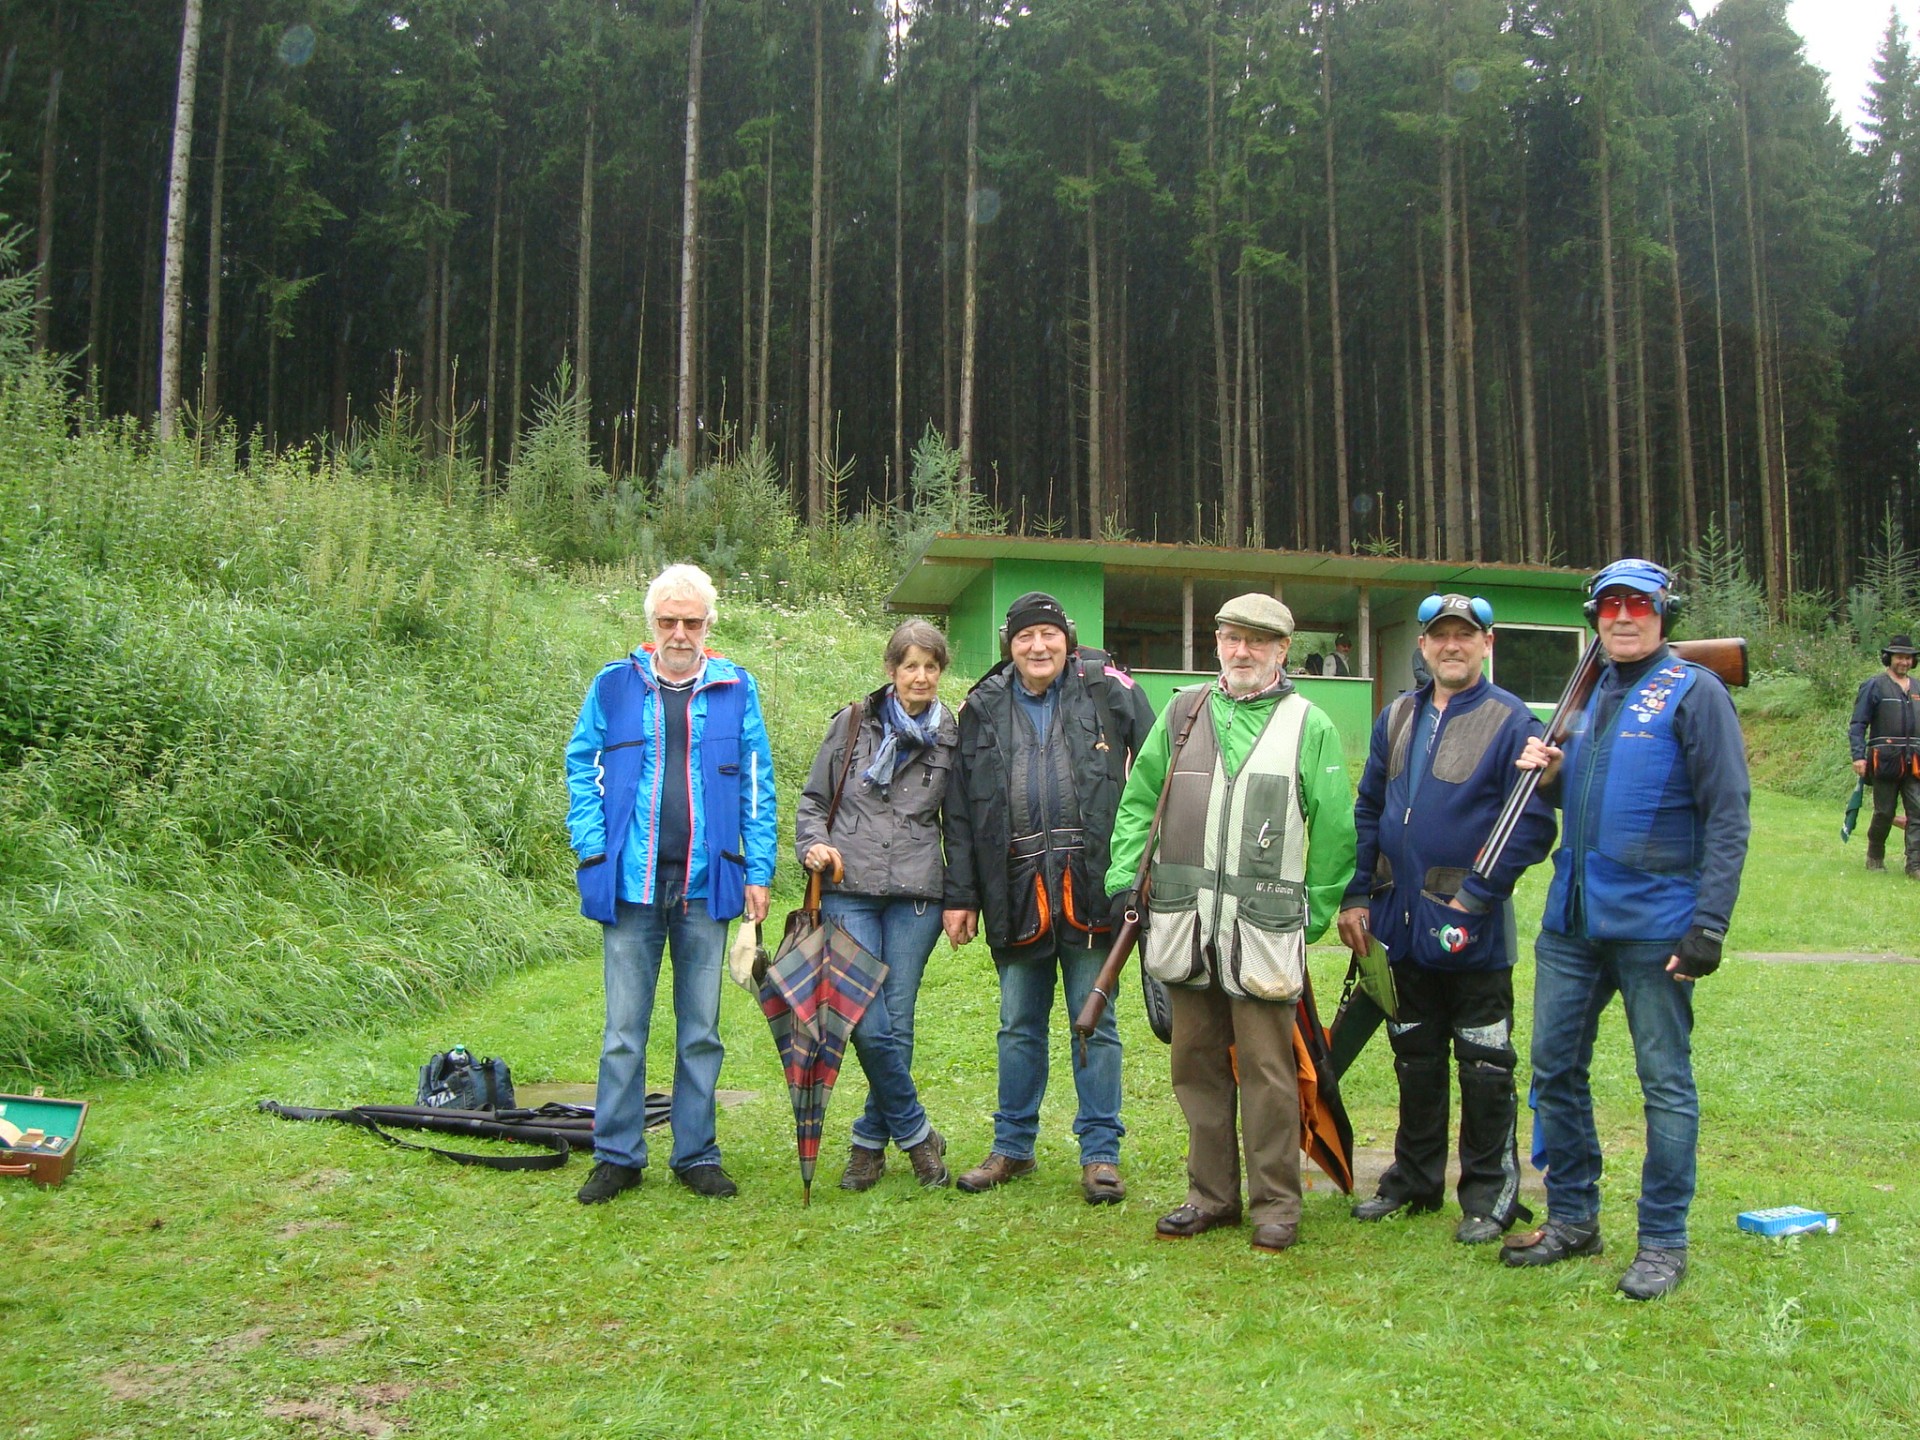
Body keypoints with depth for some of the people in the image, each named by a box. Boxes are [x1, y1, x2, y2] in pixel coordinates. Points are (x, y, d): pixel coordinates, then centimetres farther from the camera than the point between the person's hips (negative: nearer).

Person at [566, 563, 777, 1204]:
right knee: (624, 1031, 5)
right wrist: (593, 852, -4)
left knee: (700, 1030, 9)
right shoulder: (613, 685, 4)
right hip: (630, 884, 0)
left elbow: (757, 787, 7)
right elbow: (581, 770, 7)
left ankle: (696, 1155, 21)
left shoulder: (736, 689, 5)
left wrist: (758, 872, 1)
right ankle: (618, 1156, 17)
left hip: (705, 885, 1)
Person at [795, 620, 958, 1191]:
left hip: (917, 893, 1)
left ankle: (871, 1139, 20)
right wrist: (814, 845, -5)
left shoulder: (952, 736, 8)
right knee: (869, 1025, -9)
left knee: (897, 1024, 2)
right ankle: (915, 1133, 11)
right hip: (850, 890, -1)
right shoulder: (853, 723, 7)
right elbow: (812, 798, 14)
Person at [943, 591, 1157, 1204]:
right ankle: (1013, 1146, 25)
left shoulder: (1108, 690, 1)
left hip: (1088, 887, -2)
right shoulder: (983, 707, 9)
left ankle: (1101, 1152, 15)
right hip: (1017, 893, 3)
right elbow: (961, 809, 9)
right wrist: (960, 895, 5)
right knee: (1019, 1026, 12)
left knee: (1095, 1024, 5)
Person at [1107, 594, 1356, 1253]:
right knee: (1196, 1063, 11)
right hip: (1185, 921, 4)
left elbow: (1335, 832, 3)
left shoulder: (1309, 724, 2)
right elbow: (1138, 798, 16)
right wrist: (1125, 876, 6)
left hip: (1263, 926, -4)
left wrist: (1313, 915, 1)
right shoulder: (1183, 711, 12)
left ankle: (1276, 1203, 13)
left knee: (1266, 1069, -1)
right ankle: (1211, 1194, 24)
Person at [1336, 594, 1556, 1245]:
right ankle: (1414, 1179, 30)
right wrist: (1356, 897, 6)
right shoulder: (1396, 718, 10)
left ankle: (1490, 1195, 18)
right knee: (1415, 1060, 17)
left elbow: (1533, 825, -12)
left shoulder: (1511, 722, -7)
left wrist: (1474, 898, -16)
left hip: (1472, 927, -5)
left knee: (1484, 1067, 4)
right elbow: (1367, 812, 13)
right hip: (1401, 922, 5)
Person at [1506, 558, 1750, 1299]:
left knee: (1666, 1083, 4)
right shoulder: (1595, 694, 15)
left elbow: (1727, 817, -11)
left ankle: (1664, 1241, 15)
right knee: (1554, 1068, 11)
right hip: (1571, 919, 7)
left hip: (1653, 924, -7)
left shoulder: (1693, 691, -6)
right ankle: (1571, 1219, 25)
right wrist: (1552, 775, 3)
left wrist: (1708, 925, -17)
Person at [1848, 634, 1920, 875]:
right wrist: (1858, 756, -13)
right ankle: (1875, 856, 24)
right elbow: (1858, 724, -3)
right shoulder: (1874, 686, 1)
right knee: (1884, 813, 4)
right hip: (1885, 761, -4)